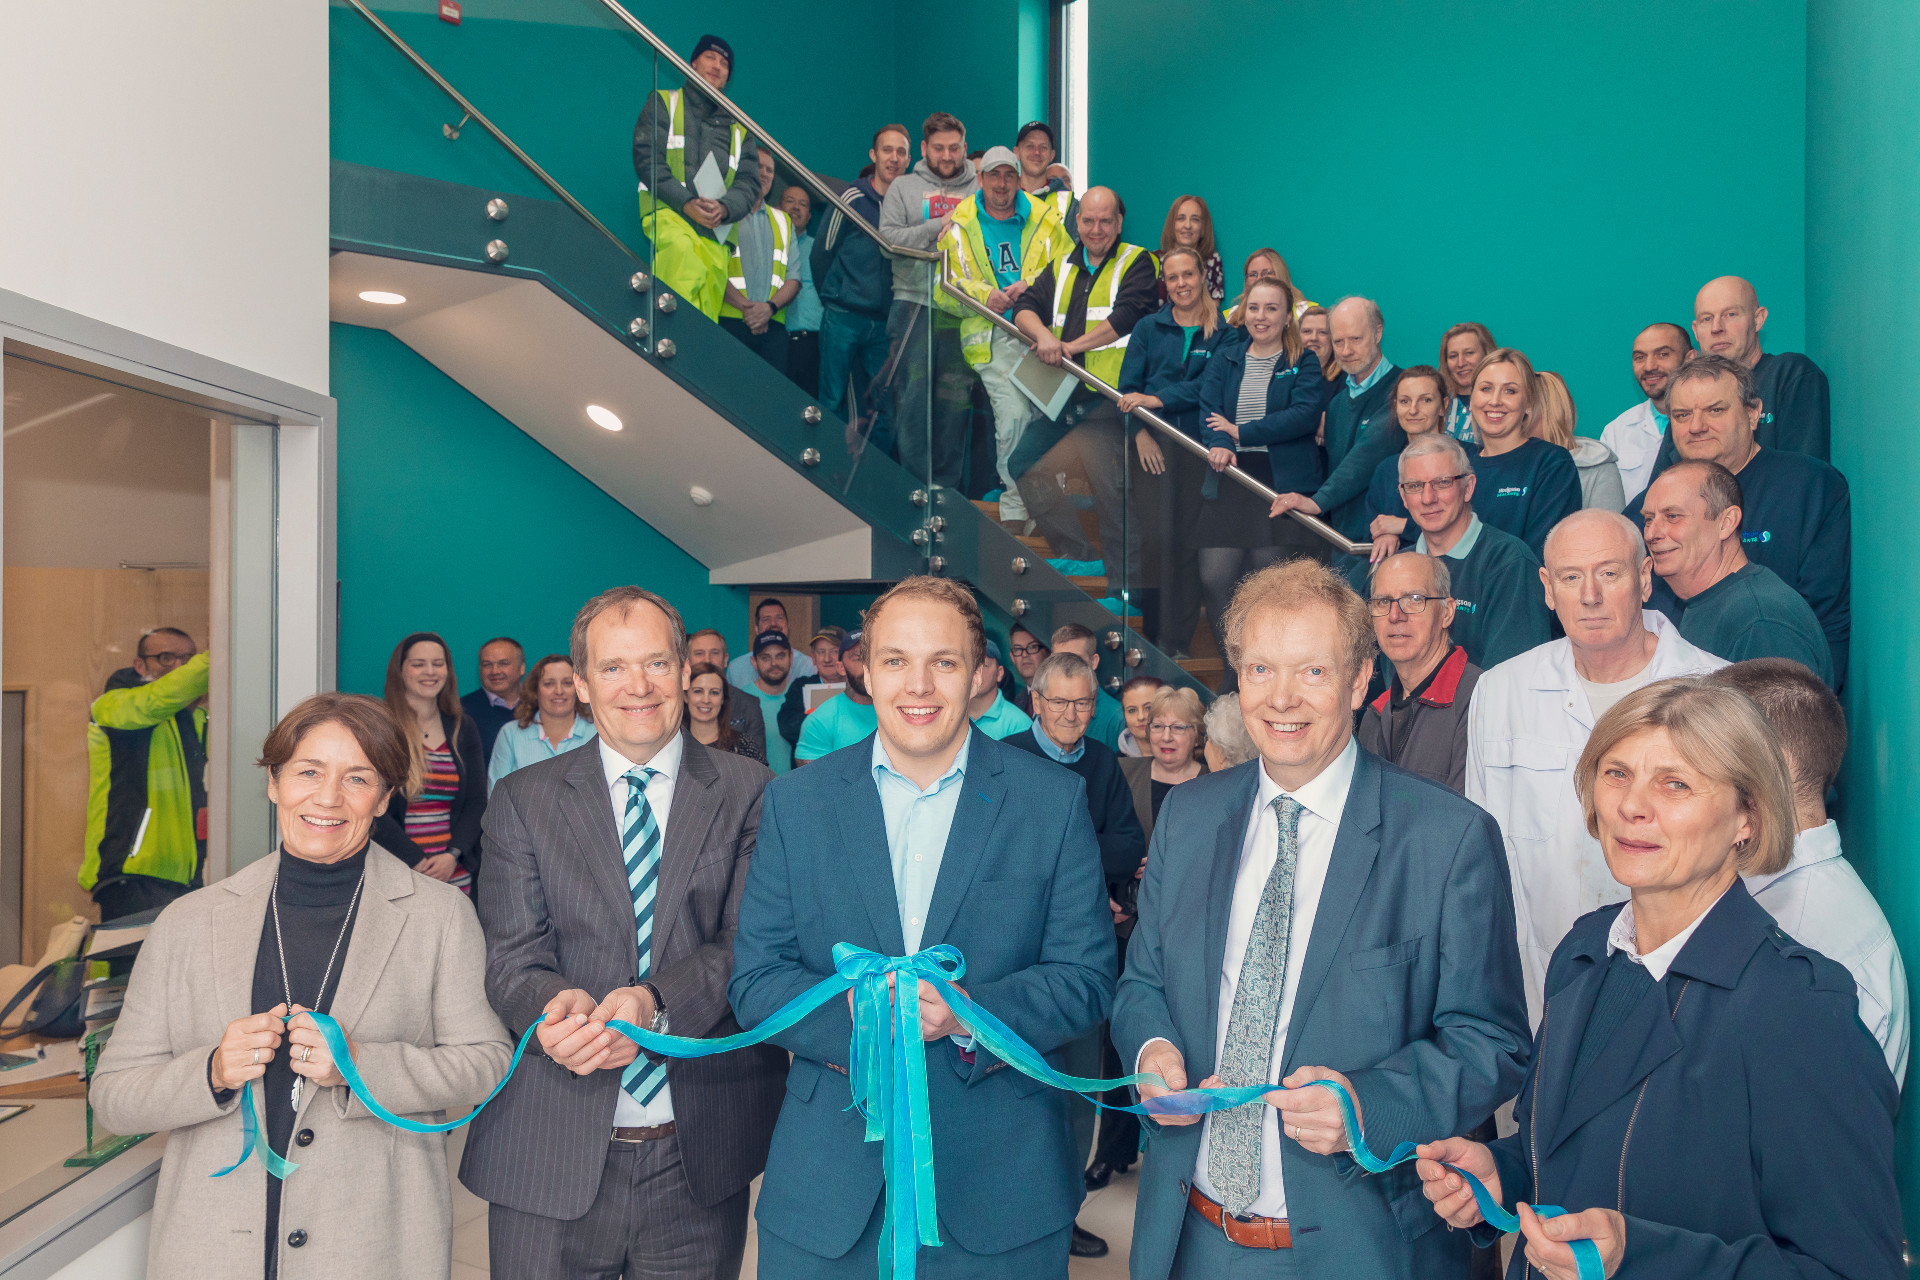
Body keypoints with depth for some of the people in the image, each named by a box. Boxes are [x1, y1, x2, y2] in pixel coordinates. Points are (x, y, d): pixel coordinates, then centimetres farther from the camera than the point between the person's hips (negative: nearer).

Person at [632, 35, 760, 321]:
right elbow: (647, 158, 4)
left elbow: (749, 181, 15)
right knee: (680, 248, -37)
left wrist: (724, 207, -10)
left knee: (708, 315, -9)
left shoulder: (739, 128, 27)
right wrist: (686, 202, -12)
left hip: (717, 231, 4)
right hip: (668, 212, -3)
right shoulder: (664, 103, 18)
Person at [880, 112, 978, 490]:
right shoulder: (904, 187, 12)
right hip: (914, 302, -1)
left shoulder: (980, 189, 14)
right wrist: (940, 225, -6)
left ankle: (946, 484, 8)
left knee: (956, 395, 1)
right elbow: (889, 236, -1)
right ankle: (915, 481, 1)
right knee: (913, 392, -5)